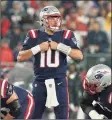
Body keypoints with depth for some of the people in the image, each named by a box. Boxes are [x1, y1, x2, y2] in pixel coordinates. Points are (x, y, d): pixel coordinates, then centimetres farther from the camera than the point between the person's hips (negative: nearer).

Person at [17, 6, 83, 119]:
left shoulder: (66, 35, 1)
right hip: (40, 82, 0)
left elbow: (79, 56, -8)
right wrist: (38, 48, -12)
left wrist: (59, 46, -15)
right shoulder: (35, 36, 2)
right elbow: (20, 58, -1)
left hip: (59, 82, 0)